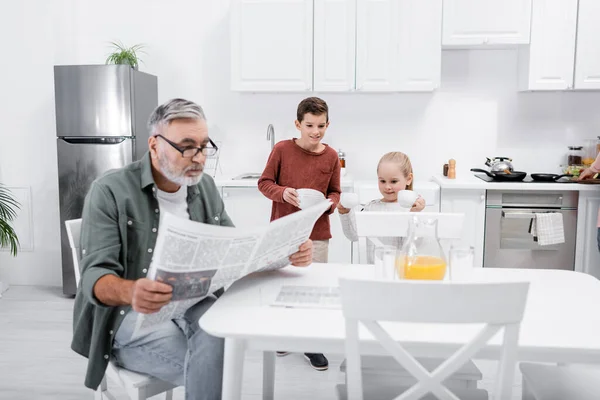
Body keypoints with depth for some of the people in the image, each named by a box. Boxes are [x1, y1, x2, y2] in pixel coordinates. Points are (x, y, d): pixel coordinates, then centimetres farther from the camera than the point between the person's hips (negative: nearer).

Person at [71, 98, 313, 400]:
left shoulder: (205, 187, 9)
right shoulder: (110, 191, -9)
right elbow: (94, 275, -16)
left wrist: (286, 252, -10)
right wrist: (131, 292, -41)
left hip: (195, 306, 4)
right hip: (134, 318, -4)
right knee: (213, 368, -29)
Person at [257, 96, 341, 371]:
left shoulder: (331, 156, -1)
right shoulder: (282, 149, -6)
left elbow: (335, 192, 9)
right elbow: (264, 183, -2)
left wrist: (329, 203, -13)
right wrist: (282, 193, -20)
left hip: (317, 233, 1)